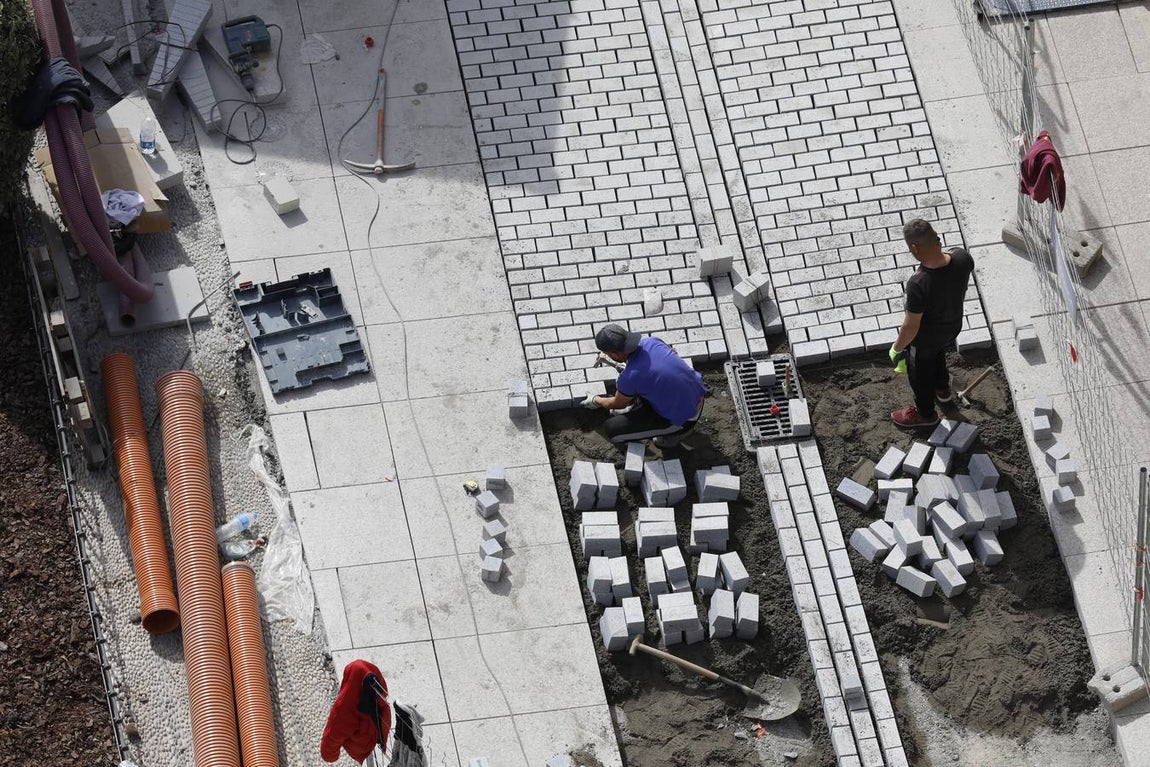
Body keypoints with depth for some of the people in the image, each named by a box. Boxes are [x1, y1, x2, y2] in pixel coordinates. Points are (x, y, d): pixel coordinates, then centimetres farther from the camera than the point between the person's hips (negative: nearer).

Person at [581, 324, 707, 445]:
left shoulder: (629, 378, -27)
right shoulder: (651, 342, -9)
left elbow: (618, 404, -3)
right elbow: (673, 352, 17)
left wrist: (596, 401, 19)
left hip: (683, 419, -7)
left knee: (612, 429, -4)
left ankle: (670, 433, 9)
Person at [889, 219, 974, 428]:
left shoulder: (918, 284, -43)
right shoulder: (962, 257, -27)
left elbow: (911, 327, -29)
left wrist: (897, 348, -10)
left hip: (925, 338, -5)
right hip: (953, 326, 5)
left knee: (920, 373, 26)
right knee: (937, 354, 37)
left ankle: (925, 413, 52)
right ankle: (943, 389, 65)